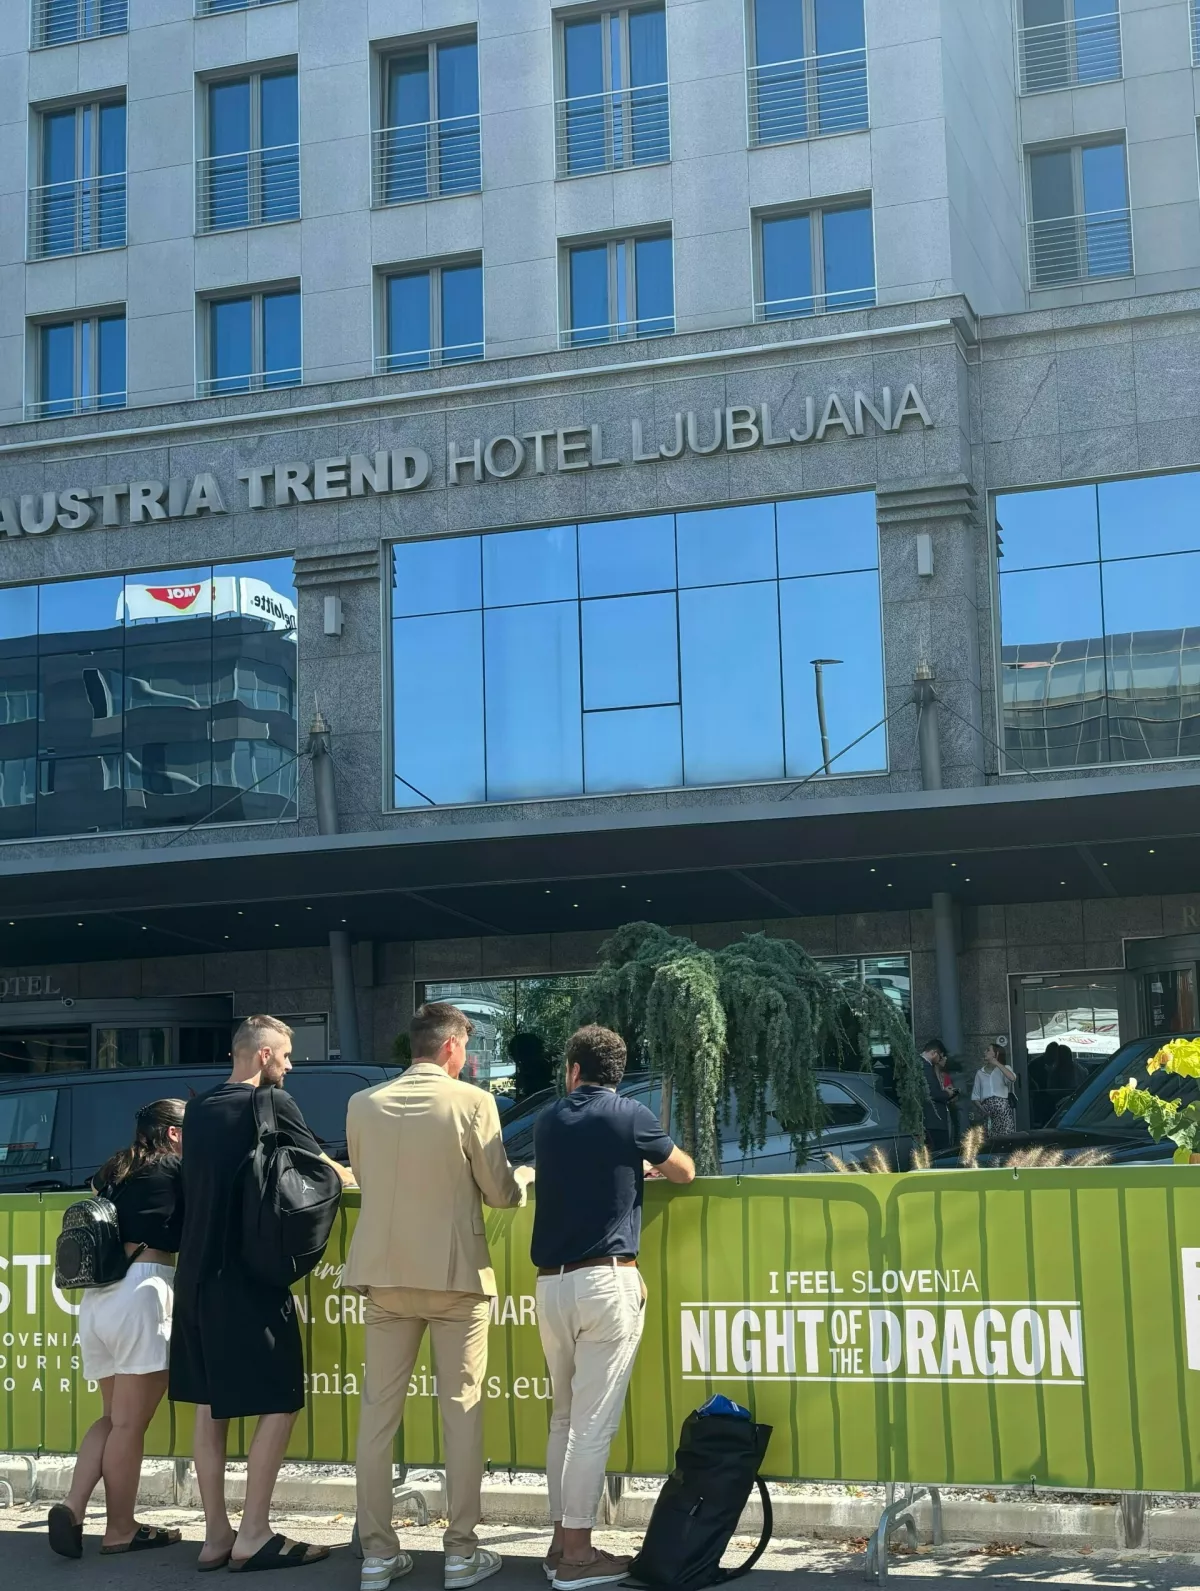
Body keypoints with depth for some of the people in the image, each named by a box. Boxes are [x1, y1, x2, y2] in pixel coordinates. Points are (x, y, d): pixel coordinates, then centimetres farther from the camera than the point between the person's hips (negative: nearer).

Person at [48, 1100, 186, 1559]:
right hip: (142, 1293, -7)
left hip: (96, 1296, 7)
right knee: (130, 1423, 0)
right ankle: (120, 1530, 7)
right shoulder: (175, 1170, 3)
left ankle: (72, 1505, 2)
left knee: (113, 1418, 17)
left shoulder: (115, 1174, 20)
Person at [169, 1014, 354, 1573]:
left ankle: (216, 1536, 13)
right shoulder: (272, 1103, -7)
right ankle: (253, 1536, -3)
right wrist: (358, 1179, 21)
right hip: (249, 1277, -7)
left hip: (195, 1274, 7)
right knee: (279, 1402, -1)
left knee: (210, 1407, 10)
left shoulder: (198, 1109, 12)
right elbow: (322, 1168, 1)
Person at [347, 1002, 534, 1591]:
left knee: (378, 1411, 8)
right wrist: (528, 1175, 18)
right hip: (455, 1275, -3)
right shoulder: (471, 1101, -9)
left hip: (385, 1275, 3)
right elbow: (500, 1193, -4)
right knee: (461, 1412, 5)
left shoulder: (363, 1105, 1)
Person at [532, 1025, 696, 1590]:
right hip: (607, 1281, -5)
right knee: (594, 1422, -3)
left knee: (564, 1417, 15)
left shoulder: (549, 1121, 11)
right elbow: (684, 1172, 13)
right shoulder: (628, 1116, -3)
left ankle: (561, 1540, 18)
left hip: (551, 1283, 6)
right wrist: (648, 1163, 33)